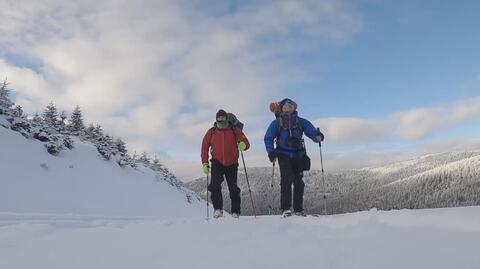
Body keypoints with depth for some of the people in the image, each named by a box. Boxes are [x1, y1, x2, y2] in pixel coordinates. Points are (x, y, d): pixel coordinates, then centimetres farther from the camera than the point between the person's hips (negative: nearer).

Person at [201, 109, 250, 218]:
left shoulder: (235, 130, 1)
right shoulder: (211, 132, 4)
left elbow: (246, 143, -3)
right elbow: (204, 147, 7)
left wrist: (243, 145, -28)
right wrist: (205, 163, -2)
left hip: (232, 164, 0)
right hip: (217, 163, 0)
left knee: (233, 188, 5)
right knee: (215, 185, -21)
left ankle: (235, 212, 19)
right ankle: (218, 209, -11)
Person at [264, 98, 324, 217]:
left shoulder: (301, 122, 9)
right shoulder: (277, 123, 6)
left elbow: (312, 132, -2)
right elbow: (268, 138, 5)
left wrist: (318, 136, -25)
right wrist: (271, 152, -9)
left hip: (299, 155, 2)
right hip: (284, 155, -2)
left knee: (299, 182, 5)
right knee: (287, 179, -15)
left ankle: (298, 209, 15)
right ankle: (286, 208, -9)